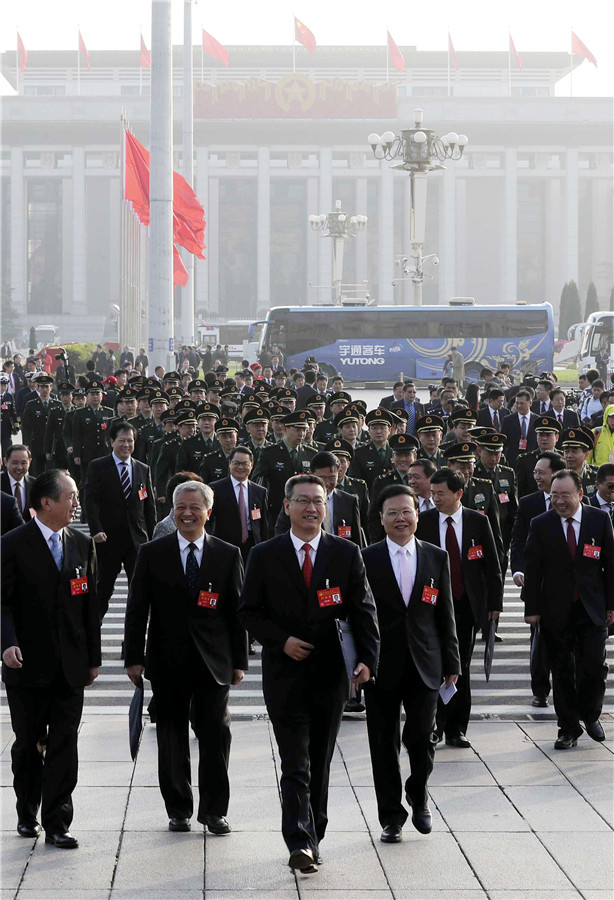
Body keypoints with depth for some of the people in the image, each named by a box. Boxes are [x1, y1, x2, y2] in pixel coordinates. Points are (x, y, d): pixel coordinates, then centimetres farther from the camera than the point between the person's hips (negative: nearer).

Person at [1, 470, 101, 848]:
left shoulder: (83, 545, 8)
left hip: (70, 667, 3)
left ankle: (57, 824, 3)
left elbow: (90, 603, 11)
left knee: (64, 746, 0)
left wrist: (93, 657, 10)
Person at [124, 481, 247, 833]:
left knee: (215, 735, -2)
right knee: (172, 737, 6)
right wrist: (134, 658, -2)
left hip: (213, 661, 0)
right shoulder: (152, 554, 3)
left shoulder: (228, 555, 5)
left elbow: (237, 611, 6)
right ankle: (179, 811, 17)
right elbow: (137, 610, 3)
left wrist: (239, 661, 3)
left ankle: (214, 810, 9)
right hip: (167, 661, 0)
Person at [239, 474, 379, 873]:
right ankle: (301, 843, -14)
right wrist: (282, 640, -12)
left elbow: (363, 610, 3)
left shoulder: (347, 553, 4)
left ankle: (313, 837, 22)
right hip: (285, 672, -2)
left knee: (320, 765, 10)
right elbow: (250, 612, 3)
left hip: (331, 673, 2)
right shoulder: (264, 556, 1)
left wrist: (368, 658, -10)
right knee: (295, 765, -9)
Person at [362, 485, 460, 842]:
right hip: (382, 665, -1)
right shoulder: (366, 559, 0)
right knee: (384, 744, 4)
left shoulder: (437, 558, 7)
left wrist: (452, 662, 6)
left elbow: (445, 614, 9)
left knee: (421, 737, -5)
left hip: (424, 665, 1)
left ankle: (418, 794, 24)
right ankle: (392, 816, 16)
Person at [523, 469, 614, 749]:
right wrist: (531, 608, -2)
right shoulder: (541, 524, -1)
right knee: (562, 672, 4)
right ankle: (568, 728, 15)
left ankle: (590, 715, 22)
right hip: (556, 610, 0)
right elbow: (533, 569, 1)